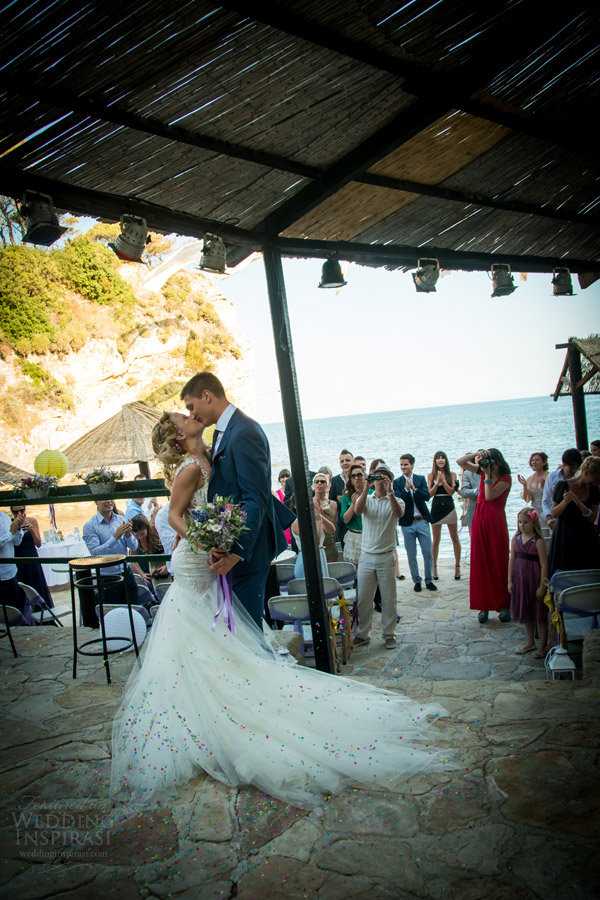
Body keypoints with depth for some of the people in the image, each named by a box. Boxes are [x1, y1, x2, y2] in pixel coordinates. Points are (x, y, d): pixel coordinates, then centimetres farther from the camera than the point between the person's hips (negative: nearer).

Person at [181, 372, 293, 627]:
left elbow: (256, 498, -23)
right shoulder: (224, 431, 12)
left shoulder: (244, 433, -19)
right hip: (231, 547, 10)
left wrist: (237, 552, -25)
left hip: (246, 549, -10)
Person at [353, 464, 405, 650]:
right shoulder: (366, 499, 7)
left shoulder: (395, 501, 2)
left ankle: (389, 634, 19)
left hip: (386, 557, -1)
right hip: (366, 556, 2)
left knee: (389, 598, 6)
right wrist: (366, 488, -22)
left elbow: (399, 513, -21)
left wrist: (389, 491, -26)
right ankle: (362, 635, 17)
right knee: (363, 598, 6)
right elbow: (357, 510, -16)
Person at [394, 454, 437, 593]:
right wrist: (406, 489, -25)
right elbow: (398, 500, -12)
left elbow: (427, 496, -8)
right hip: (407, 523, -1)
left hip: (422, 521, 1)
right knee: (411, 555, 7)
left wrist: (414, 489, -22)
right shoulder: (397, 482, 0)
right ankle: (417, 581, 22)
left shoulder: (421, 479, 5)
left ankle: (429, 580, 20)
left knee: (428, 553, 4)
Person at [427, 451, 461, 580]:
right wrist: (437, 482, -16)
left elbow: (451, 491, -8)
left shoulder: (452, 475, 2)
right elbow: (430, 493, -4)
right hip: (436, 507, 0)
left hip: (449, 507, 0)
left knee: (455, 538, 5)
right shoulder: (431, 476, 3)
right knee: (436, 539, 5)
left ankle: (457, 566, 13)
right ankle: (434, 567, 11)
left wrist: (443, 480, -17)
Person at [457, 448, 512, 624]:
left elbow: (490, 496, -19)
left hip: (496, 520, -5)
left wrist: (488, 475, -17)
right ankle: (483, 605, 8)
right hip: (480, 519, 5)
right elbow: (460, 462, 5)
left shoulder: (505, 478, -7)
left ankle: (504, 605, 9)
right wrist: (476, 454, -9)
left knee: (499, 562, 0)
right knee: (480, 562, 3)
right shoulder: (482, 470, 8)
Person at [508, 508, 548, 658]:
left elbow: (544, 565, -14)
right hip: (519, 580, 6)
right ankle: (530, 642, 34)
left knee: (540, 614, 5)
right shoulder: (516, 539, 2)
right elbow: (512, 560, 5)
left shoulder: (538, 541, -15)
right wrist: (510, 581, 4)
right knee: (525, 612, 18)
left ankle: (543, 646, 19)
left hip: (534, 580, -6)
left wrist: (542, 586, -15)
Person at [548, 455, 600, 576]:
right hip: (565, 539, -4)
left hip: (586, 539, 4)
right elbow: (554, 514, -6)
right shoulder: (563, 485, -6)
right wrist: (565, 502, -24)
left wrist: (580, 505, -17)